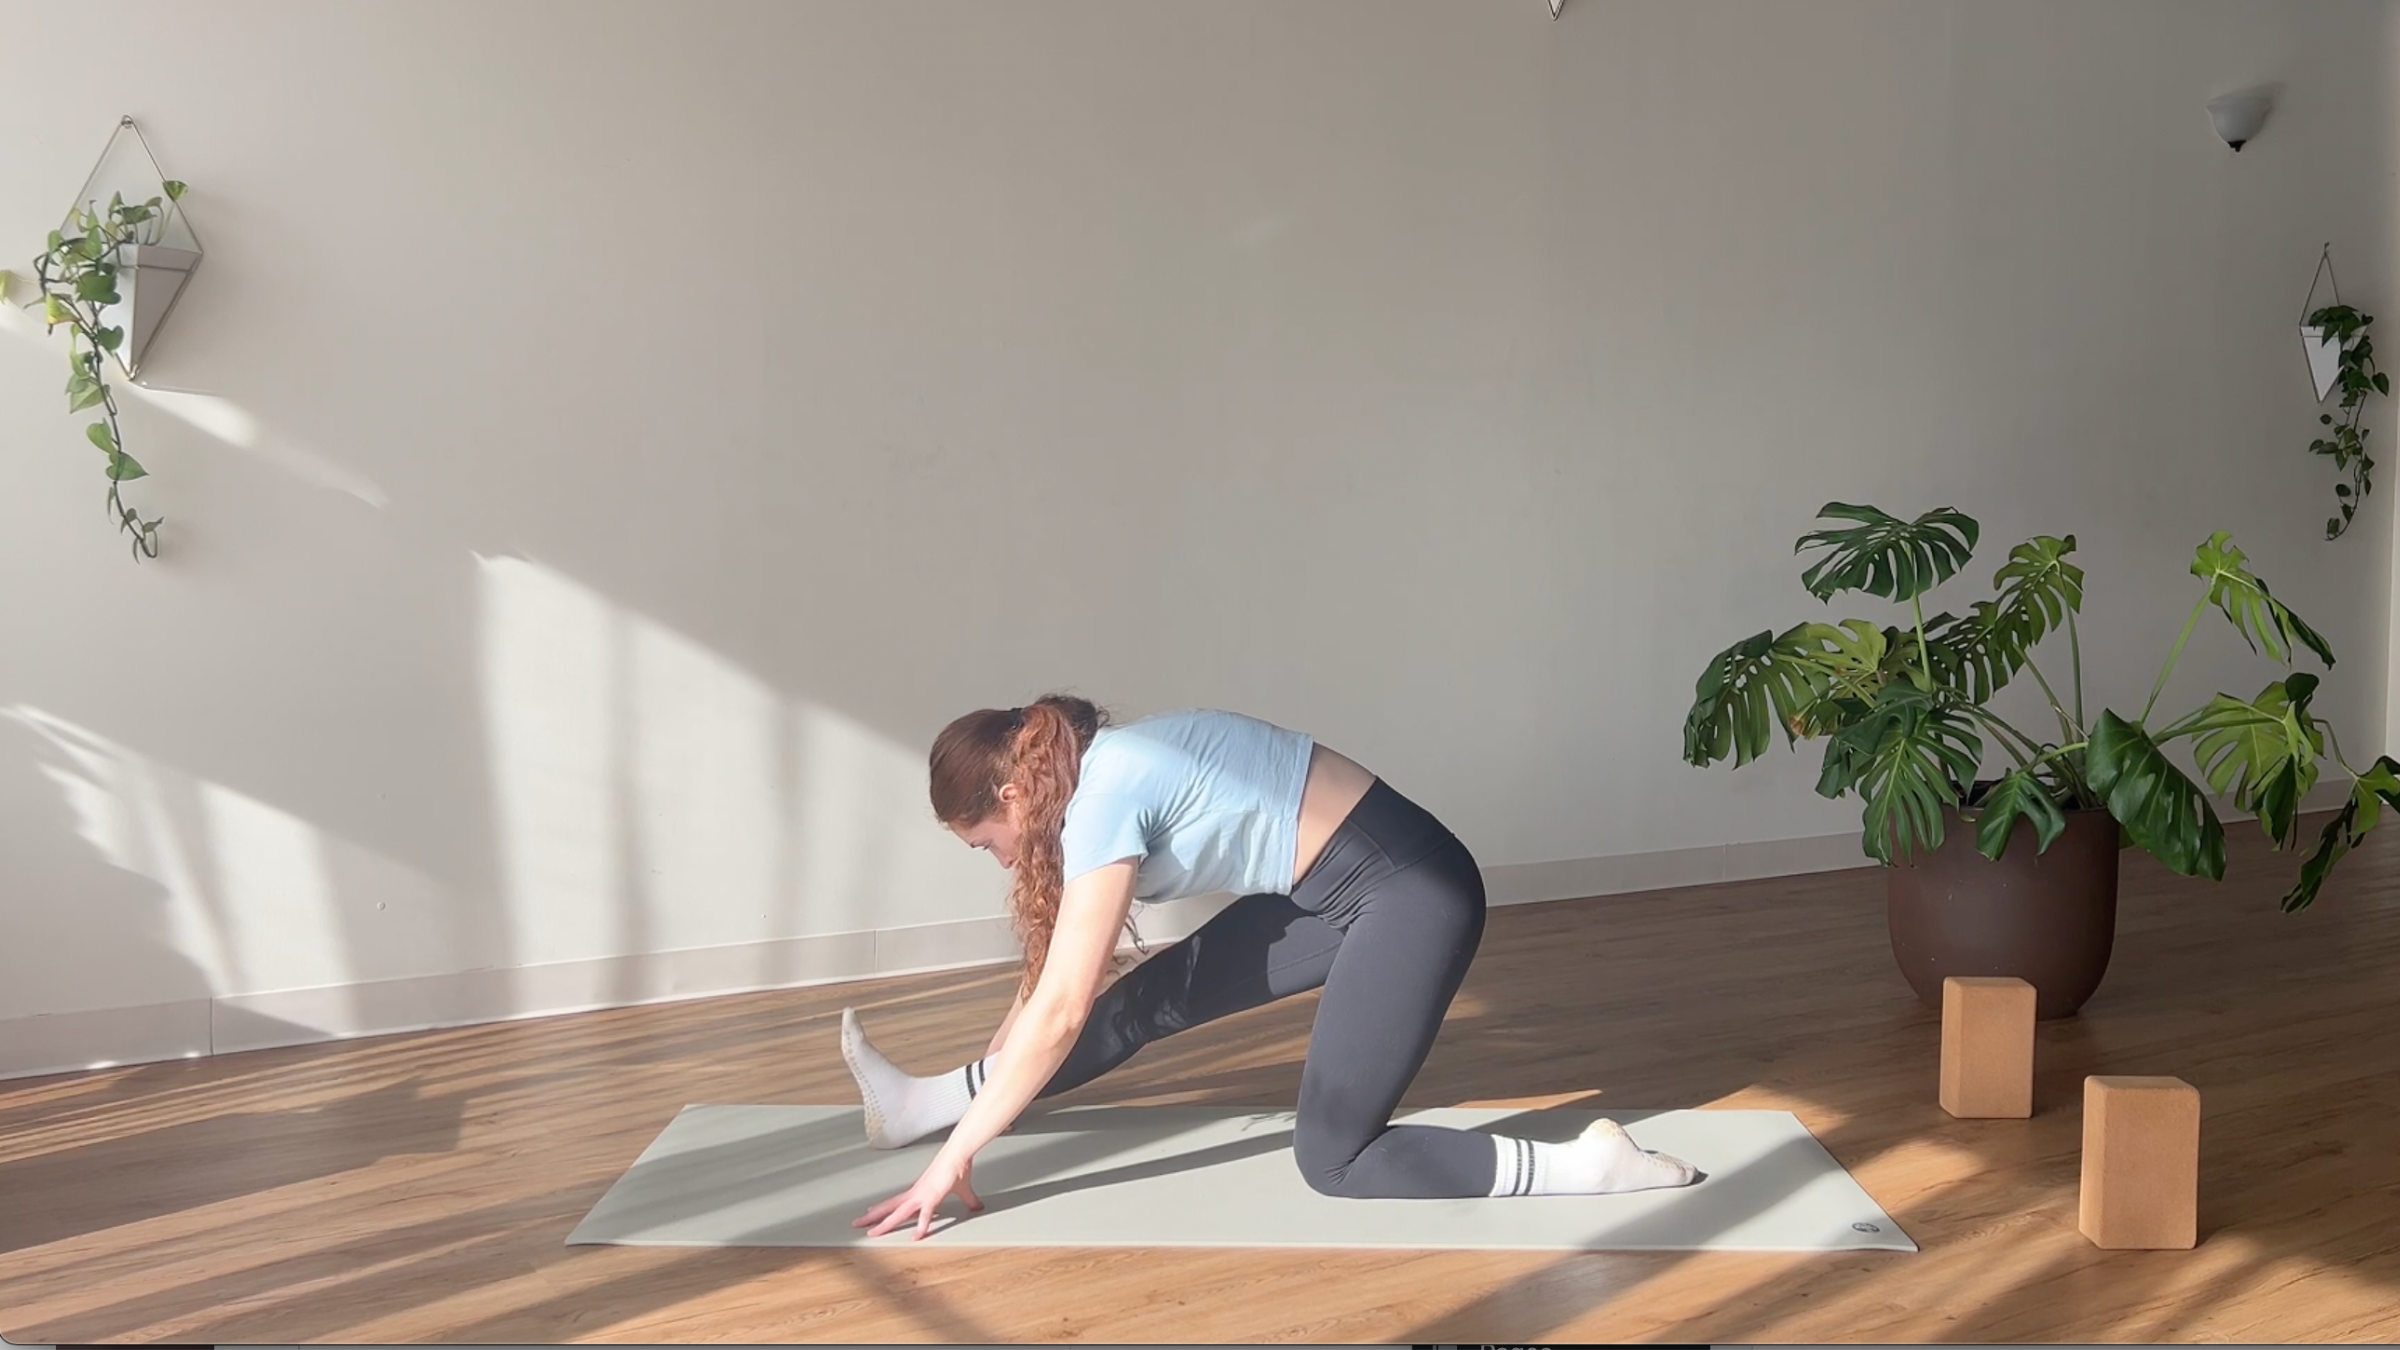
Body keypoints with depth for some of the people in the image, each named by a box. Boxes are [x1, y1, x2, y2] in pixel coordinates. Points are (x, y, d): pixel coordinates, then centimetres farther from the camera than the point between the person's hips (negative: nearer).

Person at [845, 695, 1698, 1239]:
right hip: (1342, 887, 9)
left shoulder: (1104, 797, -18)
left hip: (1411, 891, -9)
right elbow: (1058, 966, 19)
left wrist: (956, 1156, -12)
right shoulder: (1101, 769, 8)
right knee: (1154, 999, 13)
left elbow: (1060, 1012, -19)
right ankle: (926, 1103, 25)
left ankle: (1587, 1165, -7)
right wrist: (967, 1094, 25)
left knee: (1330, 1158, -4)